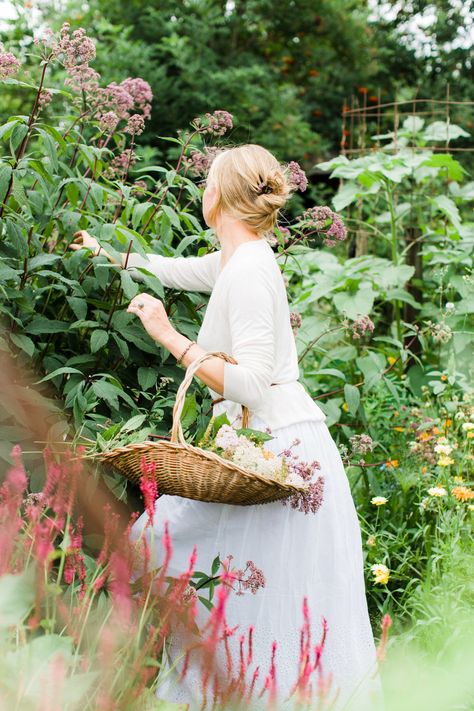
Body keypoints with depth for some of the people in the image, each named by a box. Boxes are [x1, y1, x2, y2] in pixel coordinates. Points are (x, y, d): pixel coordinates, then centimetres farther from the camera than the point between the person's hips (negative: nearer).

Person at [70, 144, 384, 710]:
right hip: (258, 445, 10)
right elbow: (177, 269, 33)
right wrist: (108, 253, 45)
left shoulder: (248, 270, -17)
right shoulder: (239, 260, 11)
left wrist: (169, 335, -18)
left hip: (280, 449, -10)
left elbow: (251, 383, -24)